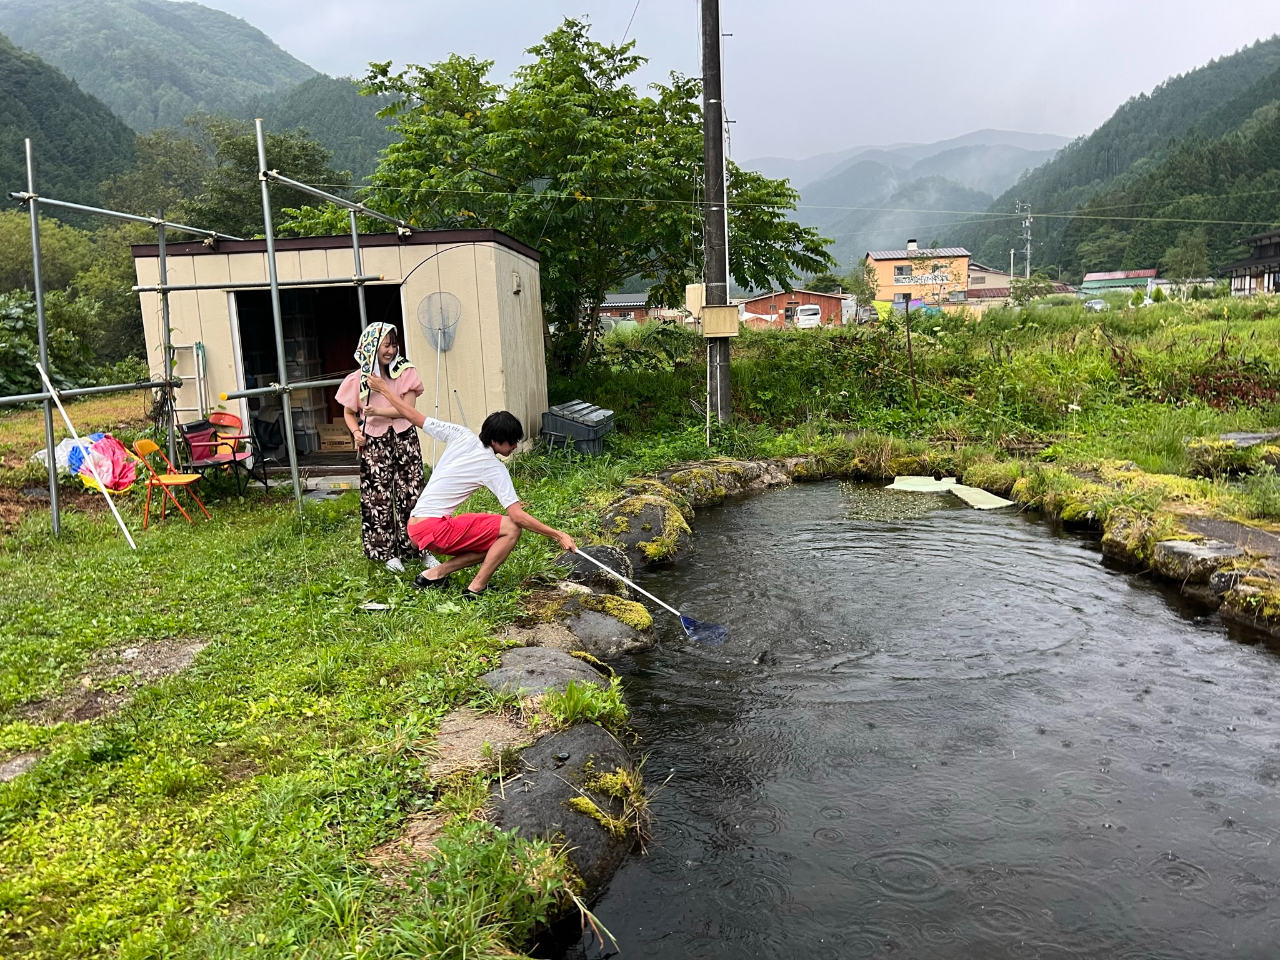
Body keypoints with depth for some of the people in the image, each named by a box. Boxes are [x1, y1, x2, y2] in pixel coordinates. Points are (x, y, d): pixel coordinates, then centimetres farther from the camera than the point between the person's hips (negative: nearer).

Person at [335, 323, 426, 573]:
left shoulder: (405, 372, -2)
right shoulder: (359, 379, -2)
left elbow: (408, 408, -9)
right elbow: (349, 413, 9)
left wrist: (378, 411, -19)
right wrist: (356, 432, -9)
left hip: (404, 439, 1)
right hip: (374, 443, 0)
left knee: (412, 492, 3)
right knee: (379, 498, 2)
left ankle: (418, 548, 14)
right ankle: (387, 552, 14)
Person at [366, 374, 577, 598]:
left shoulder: (461, 436, 3)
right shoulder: (494, 469, -13)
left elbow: (414, 417, 7)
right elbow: (518, 516, -19)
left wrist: (384, 389, 20)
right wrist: (558, 535, -17)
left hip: (415, 524, 8)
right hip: (434, 529, -8)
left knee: (496, 542, 15)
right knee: (512, 528, -13)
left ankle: (435, 573, 9)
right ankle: (475, 590, -10)